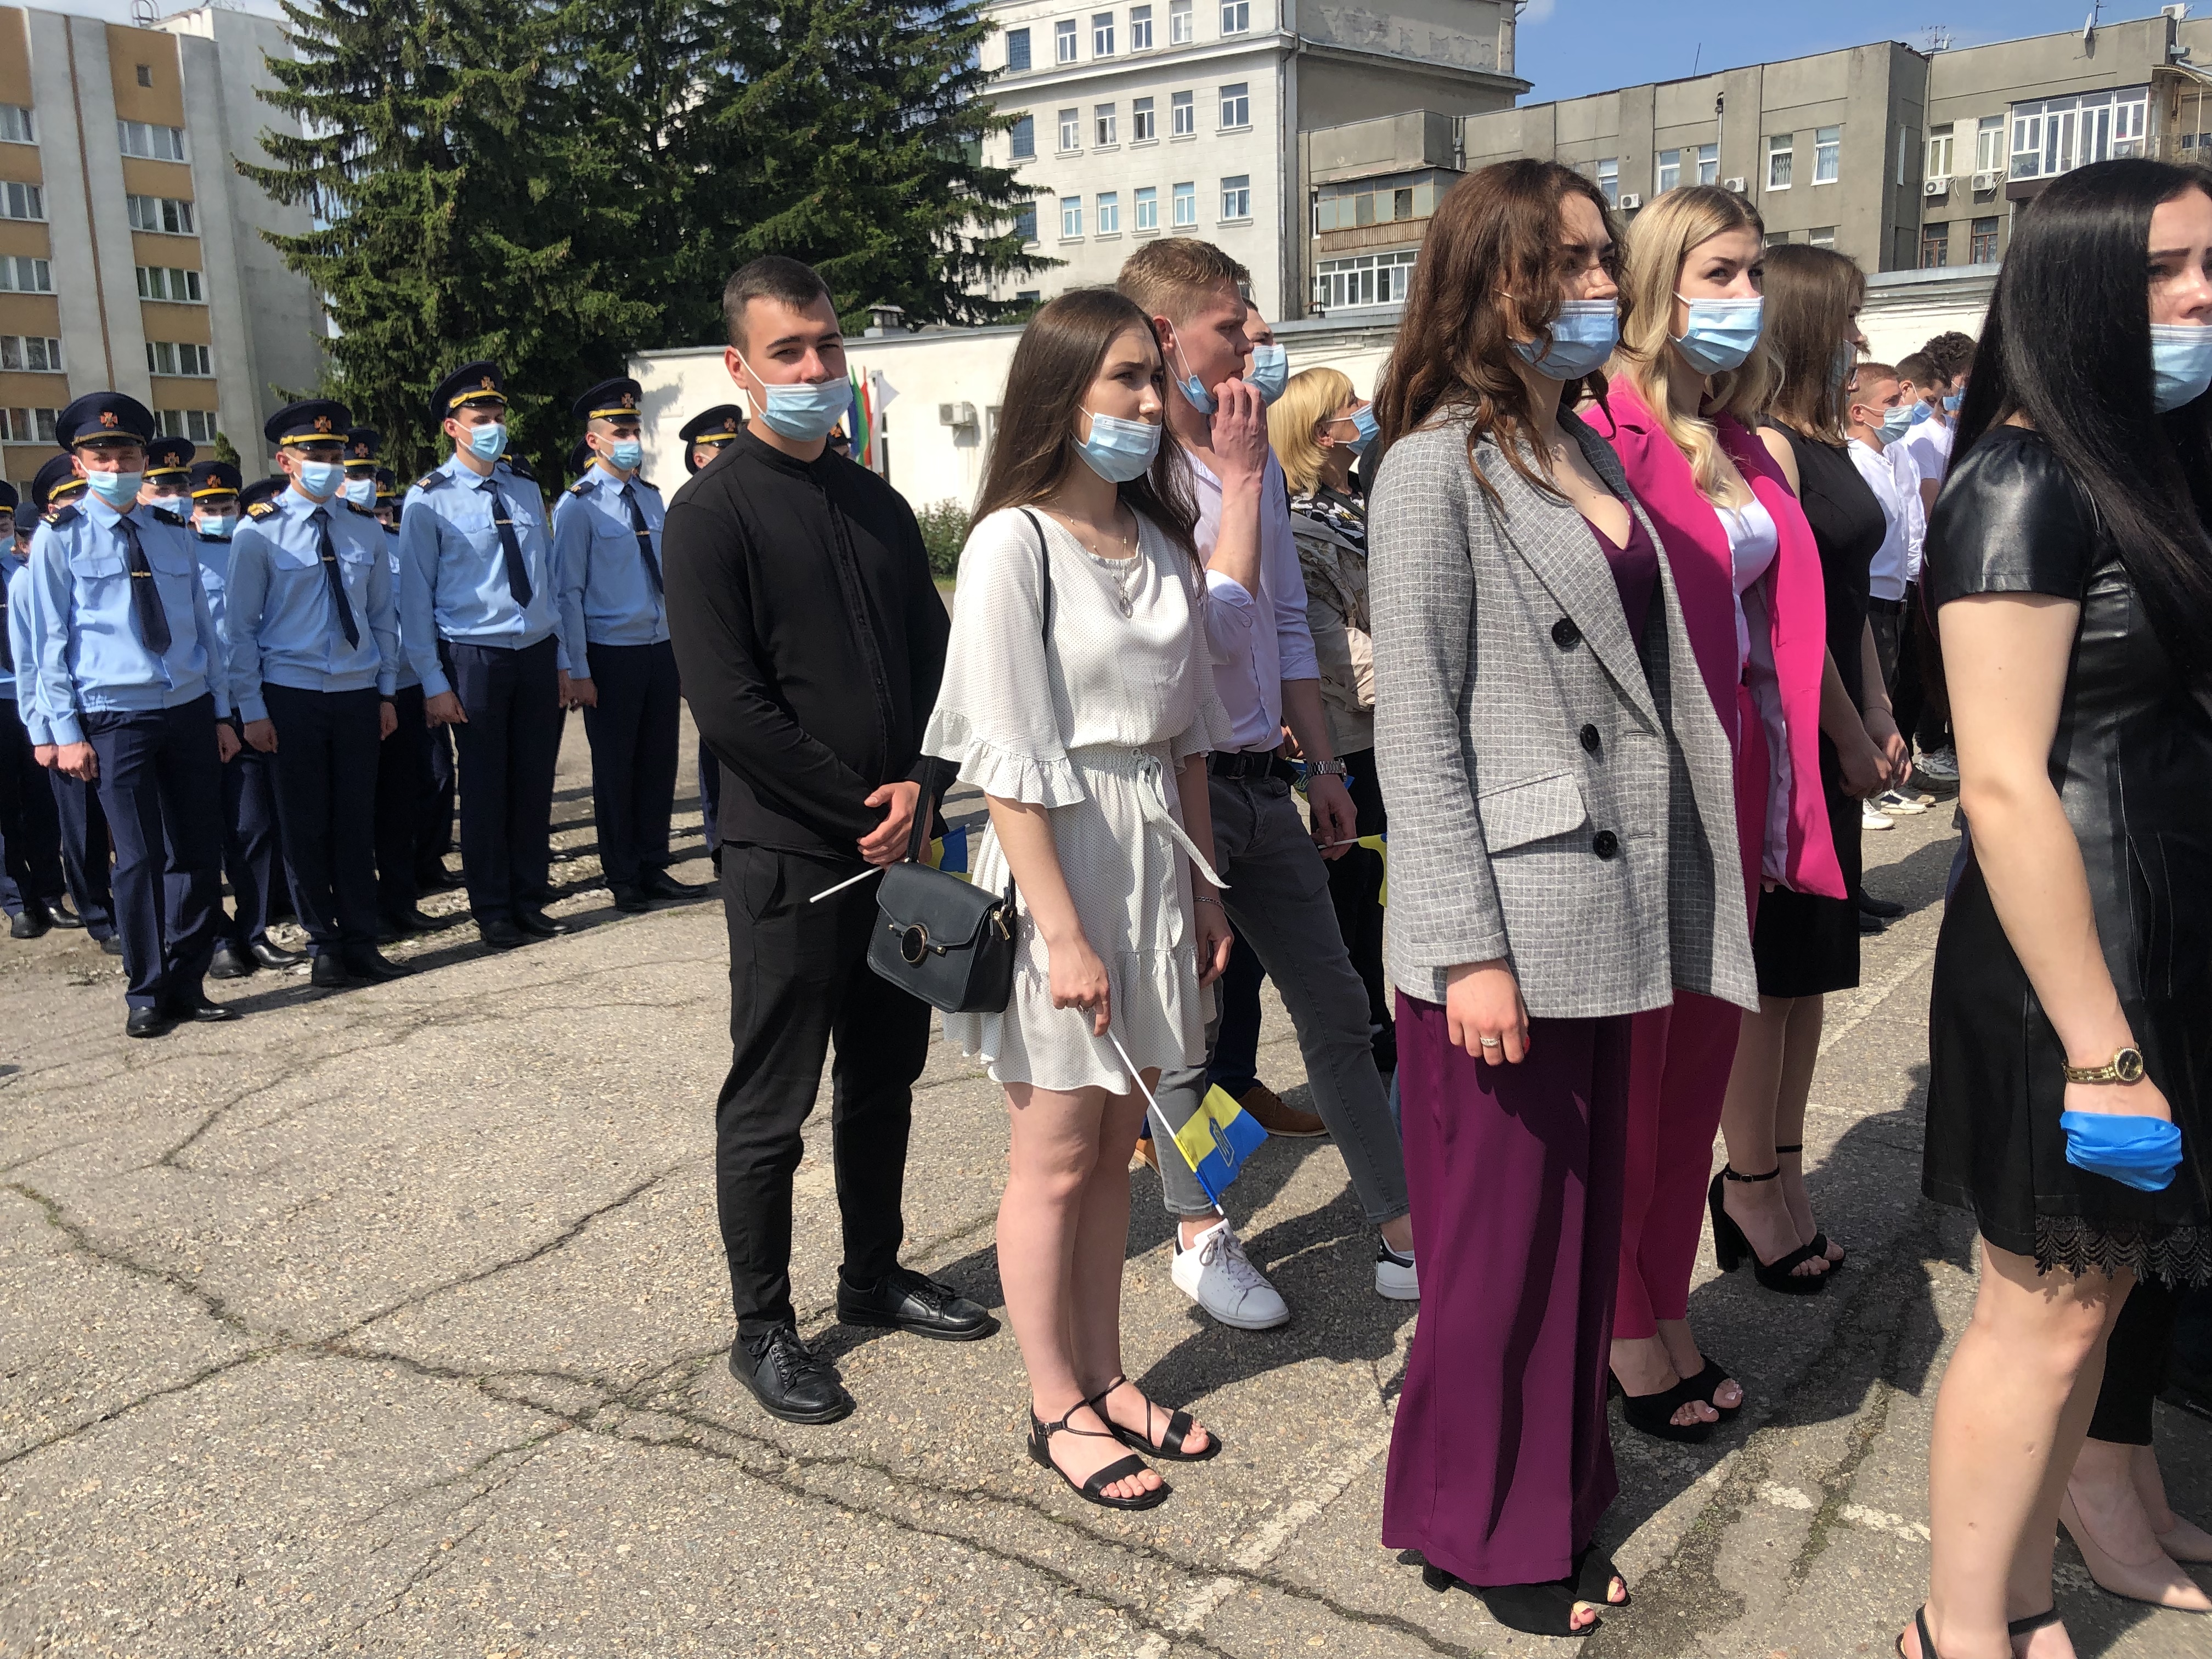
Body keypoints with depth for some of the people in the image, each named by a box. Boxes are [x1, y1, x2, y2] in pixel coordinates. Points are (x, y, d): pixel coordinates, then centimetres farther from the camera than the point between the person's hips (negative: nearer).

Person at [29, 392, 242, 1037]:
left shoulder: (174, 532, 12)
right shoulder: (59, 538, 1)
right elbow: (52, 640, -1)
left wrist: (221, 712, 10)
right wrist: (66, 731, -6)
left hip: (191, 712, 4)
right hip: (117, 719, -4)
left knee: (200, 851, 5)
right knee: (140, 857, -3)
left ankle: (187, 984, 17)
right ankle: (148, 994, 10)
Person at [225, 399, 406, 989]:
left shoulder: (363, 527, 6)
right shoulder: (259, 532, -4)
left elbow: (383, 615, 11)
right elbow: (239, 627, -3)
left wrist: (387, 692, 7)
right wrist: (252, 709, -6)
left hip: (358, 696, 3)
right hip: (292, 697, -3)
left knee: (357, 822, 7)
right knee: (305, 826, 4)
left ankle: (361, 941, 16)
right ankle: (324, 945, 15)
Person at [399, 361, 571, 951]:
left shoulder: (525, 491, 10)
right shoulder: (429, 500, -5)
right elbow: (416, 597, -5)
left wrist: (561, 659, 11)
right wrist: (434, 682, -9)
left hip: (537, 654, 4)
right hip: (474, 658, -4)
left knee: (536, 784, 9)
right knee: (485, 790, 4)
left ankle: (531, 900, 22)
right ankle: (493, 912, 16)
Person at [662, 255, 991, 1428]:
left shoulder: (878, 507, 12)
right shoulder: (714, 513, -9)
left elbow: (934, 660, 10)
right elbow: (726, 703, -16)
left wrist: (917, 786, -7)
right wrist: (859, 806, -14)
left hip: (895, 846, 7)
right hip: (788, 858, -7)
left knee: (885, 1077, 18)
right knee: (771, 1106, 5)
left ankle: (874, 1276, 36)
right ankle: (761, 1328, 21)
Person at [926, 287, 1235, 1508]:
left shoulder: (1160, 541, 9)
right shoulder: (1014, 544, -13)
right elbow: (1007, 761, -16)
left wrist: (1203, 884, 12)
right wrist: (1064, 931, -19)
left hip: (1154, 858, 7)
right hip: (1056, 861, -7)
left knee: (1115, 1146, 15)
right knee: (1056, 1159, 5)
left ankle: (1105, 1377, 30)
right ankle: (1056, 1409, 21)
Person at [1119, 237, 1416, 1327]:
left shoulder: (1257, 458, 9)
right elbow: (1217, 620, -21)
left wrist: (1323, 763, 15)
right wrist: (1240, 478, -14)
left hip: (1262, 779, 7)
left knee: (1336, 1004, 11)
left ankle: (1403, 1233, 22)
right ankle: (1200, 1236, 27)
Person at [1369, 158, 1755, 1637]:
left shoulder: (1592, 457, 13)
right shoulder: (1439, 467, -9)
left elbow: (1647, 690, 15)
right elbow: (1417, 730, -14)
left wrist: (1665, 903, 12)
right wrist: (1468, 950, -18)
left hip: (1609, 918, 8)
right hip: (1505, 931, -7)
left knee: (1587, 1229, 17)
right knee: (1500, 1249, 5)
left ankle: (1558, 1504, 34)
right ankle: (1479, 1531, 25)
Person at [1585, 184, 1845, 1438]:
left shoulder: (1741, 443, 12)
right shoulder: (1611, 433, -13)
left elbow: (1776, 622, 14)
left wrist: (1785, 801, 11)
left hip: (1730, 782, 8)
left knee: (1699, 1060, 16)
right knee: (1628, 1071, 6)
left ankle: (1669, 1311, 32)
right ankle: (1625, 1331, 24)